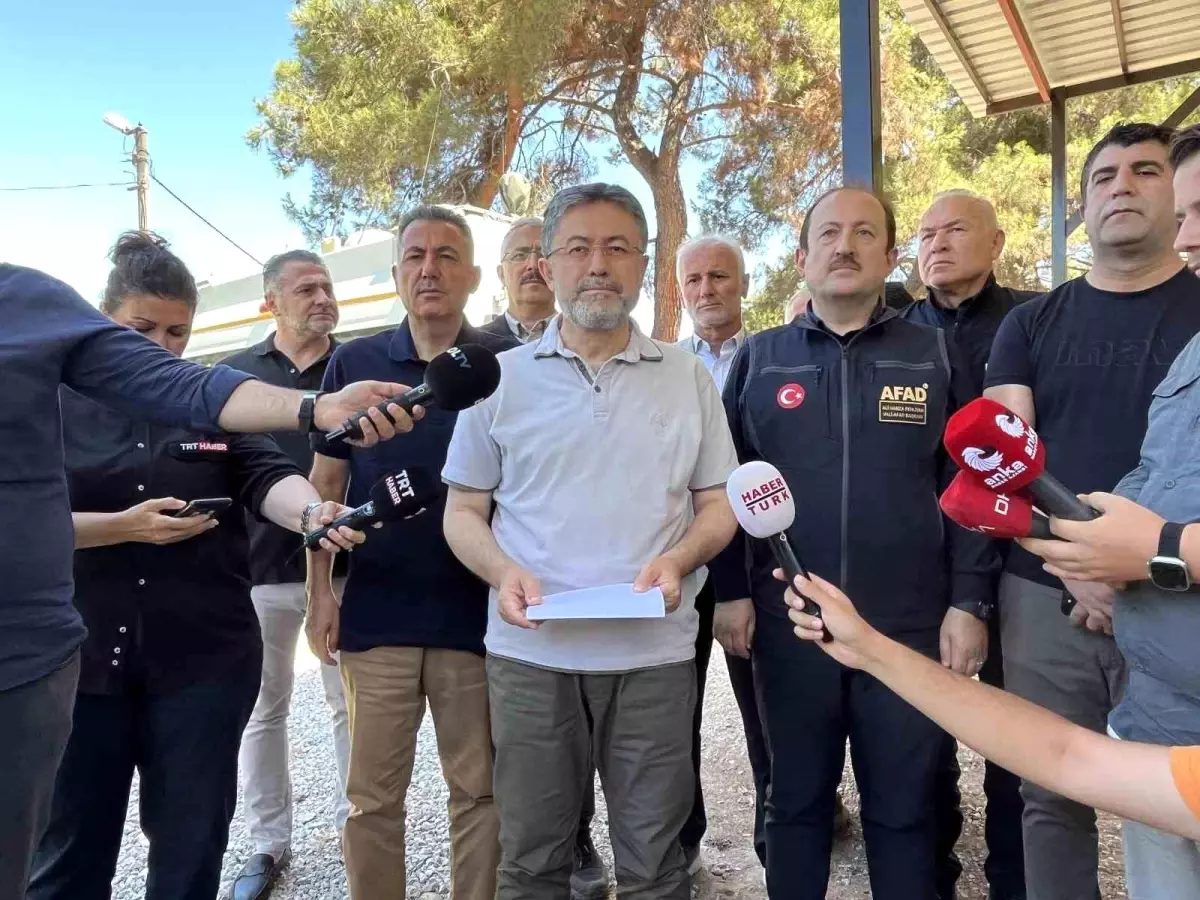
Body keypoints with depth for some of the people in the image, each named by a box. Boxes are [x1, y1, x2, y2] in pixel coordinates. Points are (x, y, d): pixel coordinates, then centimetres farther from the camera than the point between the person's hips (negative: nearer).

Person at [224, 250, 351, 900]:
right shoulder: (235, 372, 5)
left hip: (343, 563, -1)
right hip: (261, 570, 1)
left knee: (350, 704, 9)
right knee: (262, 712, 11)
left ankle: (354, 822, 27)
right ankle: (268, 842, 26)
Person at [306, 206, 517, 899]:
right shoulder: (354, 363, 4)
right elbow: (326, 485, 7)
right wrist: (321, 593, 2)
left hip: (477, 614, -1)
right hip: (375, 614, 1)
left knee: (480, 789, 13)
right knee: (373, 795, 13)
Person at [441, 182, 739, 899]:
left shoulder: (689, 377, 5)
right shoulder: (501, 379, 3)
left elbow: (719, 506, 7)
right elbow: (463, 512, 6)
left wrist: (677, 561, -13)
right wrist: (504, 572, -14)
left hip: (654, 654, 0)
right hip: (532, 653, 0)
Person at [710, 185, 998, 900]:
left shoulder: (936, 355, 4)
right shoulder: (760, 358, 5)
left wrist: (969, 601, -5)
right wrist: (731, 590, -1)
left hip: (910, 626, 0)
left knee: (904, 809, 13)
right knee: (796, 801, 16)